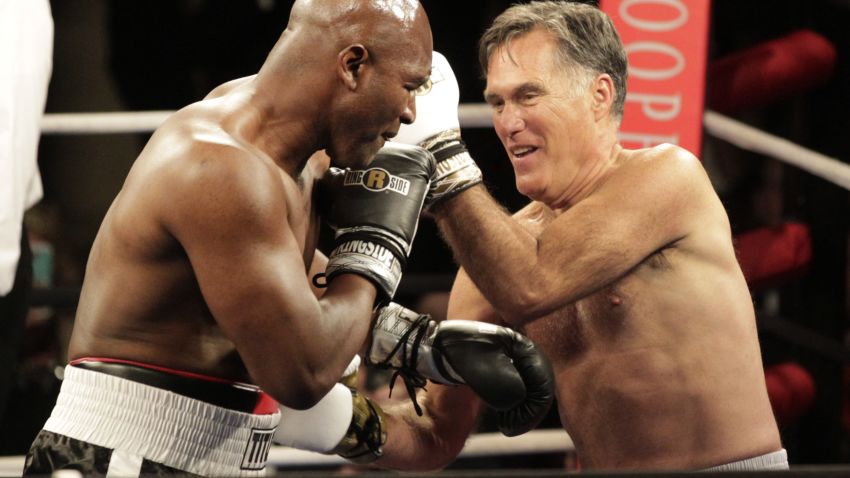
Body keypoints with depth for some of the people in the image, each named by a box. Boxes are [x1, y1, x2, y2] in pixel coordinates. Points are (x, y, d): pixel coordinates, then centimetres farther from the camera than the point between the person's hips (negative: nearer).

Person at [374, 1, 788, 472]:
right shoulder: (507, 243, 5)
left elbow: (529, 288, -19)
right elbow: (437, 434, 5)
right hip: (604, 469, 4)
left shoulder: (669, 175, -8)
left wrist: (441, 148, -15)